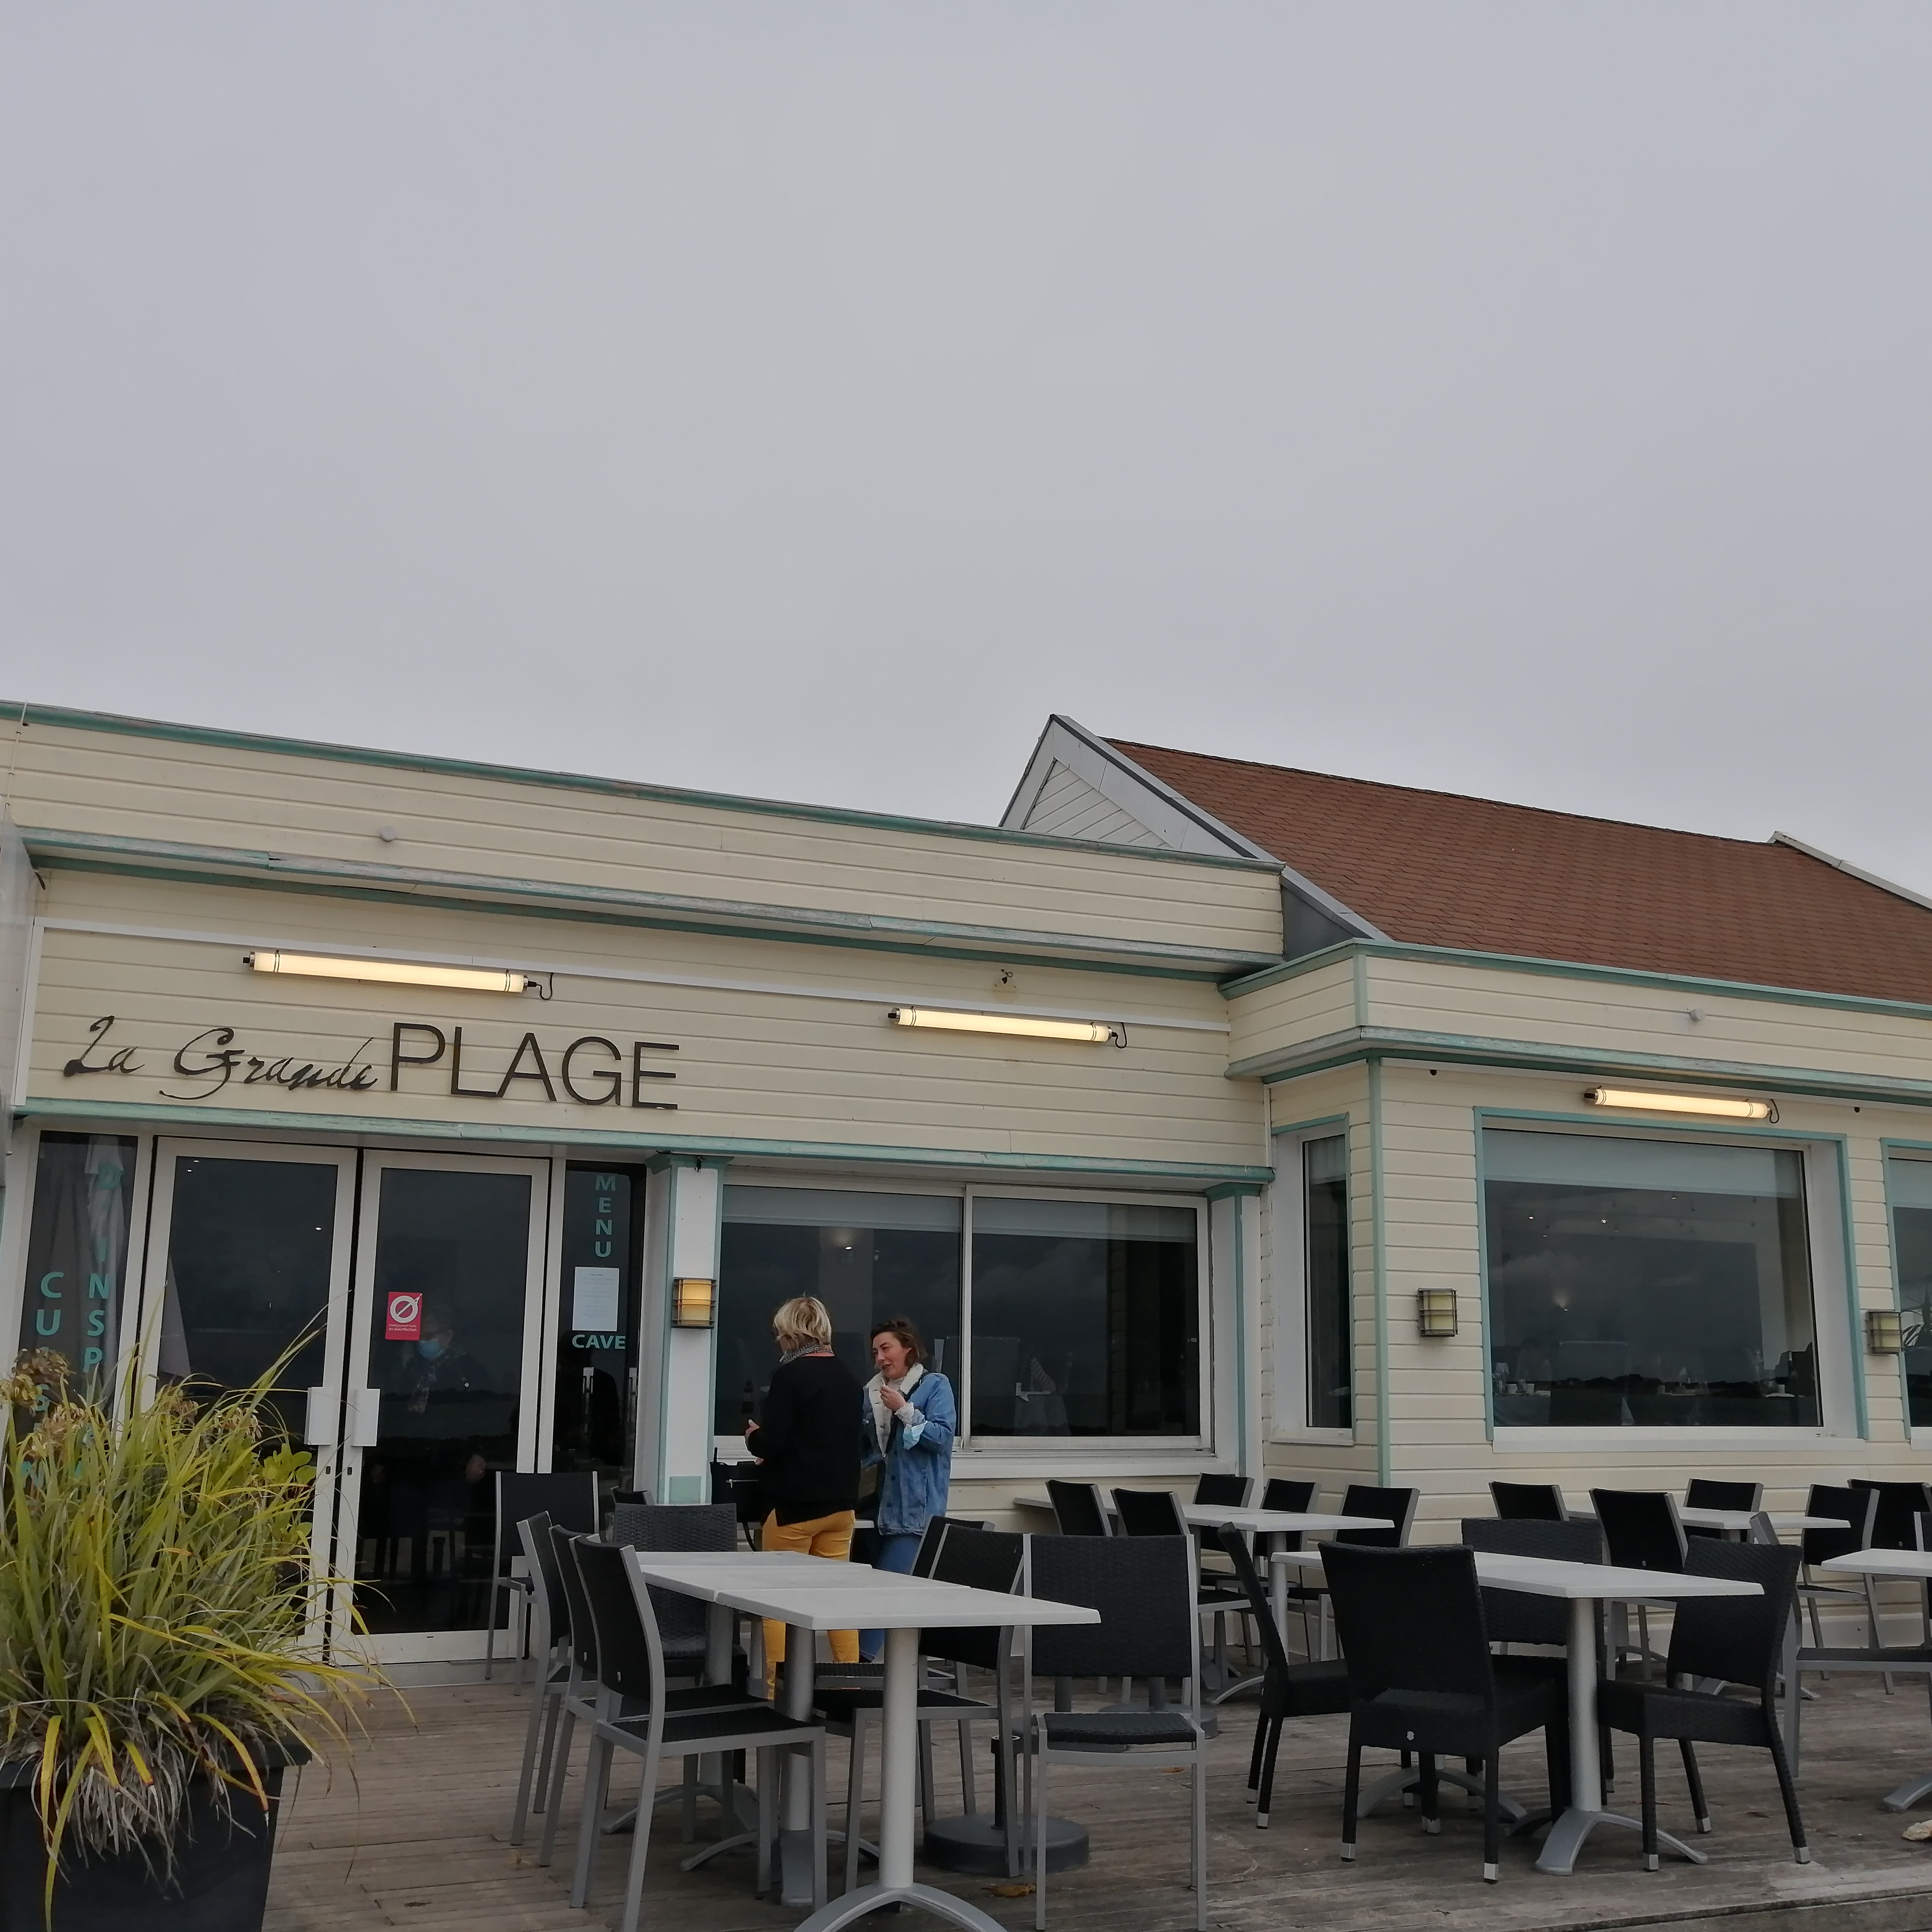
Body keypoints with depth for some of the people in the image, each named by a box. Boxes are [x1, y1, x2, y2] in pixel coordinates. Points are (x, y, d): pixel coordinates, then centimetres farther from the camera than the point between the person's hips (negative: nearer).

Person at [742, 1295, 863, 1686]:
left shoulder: (790, 1375, -13)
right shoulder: (848, 1376, 7)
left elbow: (770, 1443, -17)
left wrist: (753, 1436, 4)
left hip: (795, 1504, -6)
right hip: (841, 1501, 6)